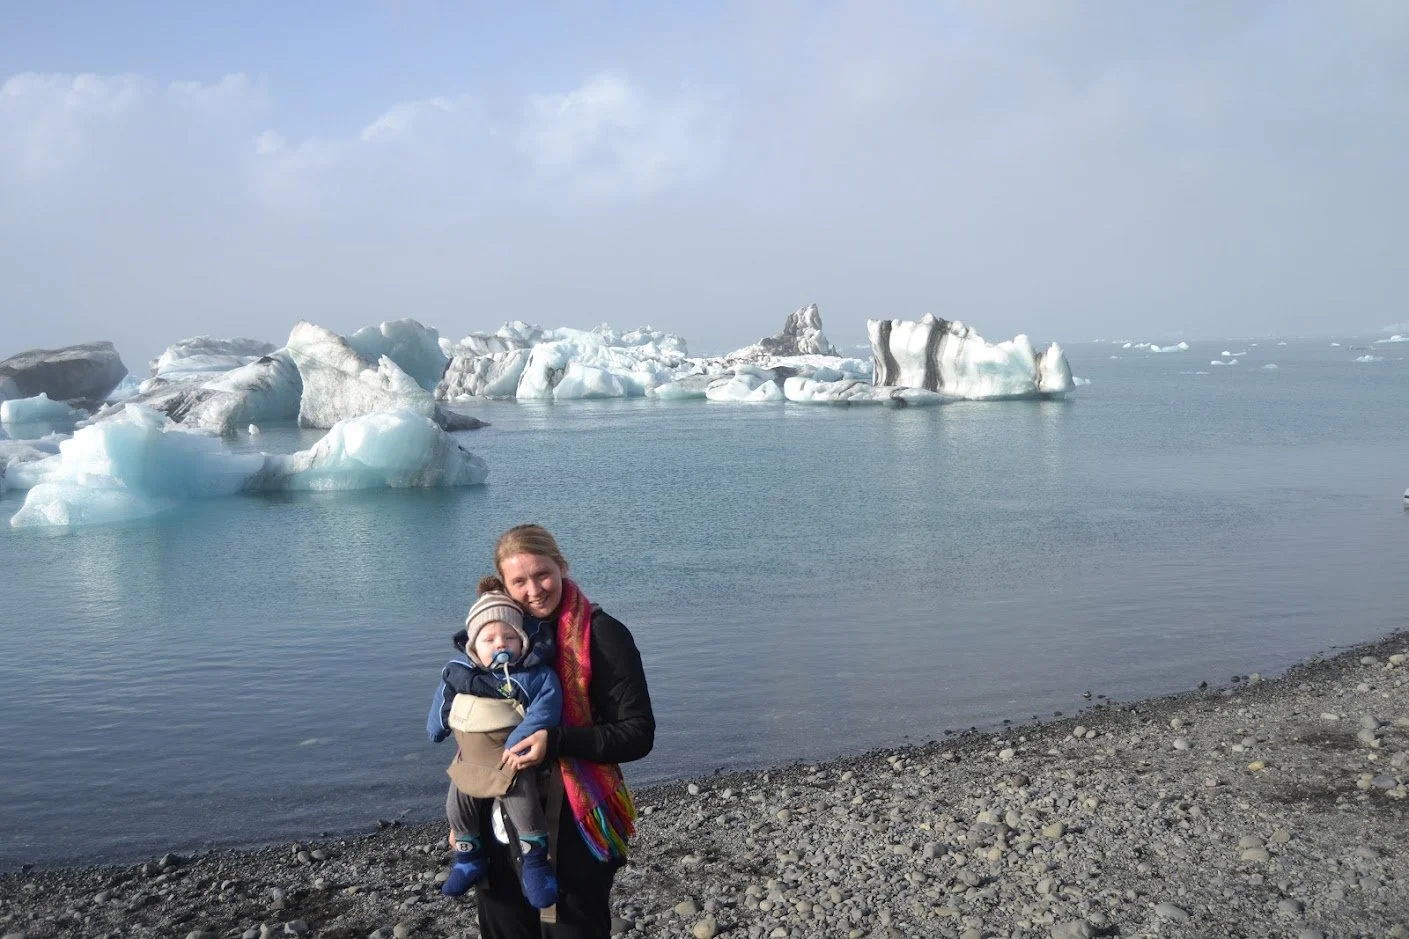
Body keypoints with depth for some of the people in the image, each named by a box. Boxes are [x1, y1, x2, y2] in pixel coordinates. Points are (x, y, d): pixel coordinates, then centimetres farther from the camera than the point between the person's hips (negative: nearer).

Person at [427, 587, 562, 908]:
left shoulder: (536, 673, -16)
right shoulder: (458, 671, -1)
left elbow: (544, 709, -25)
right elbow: (443, 700, 16)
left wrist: (519, 741, -32)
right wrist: (436, 730, 26)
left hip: (511, 757, -5)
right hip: (470, 758, 6)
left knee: (523, 803, -14)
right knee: (457, 804, 14)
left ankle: (534, 860, 5)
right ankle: (468, 857, 34)